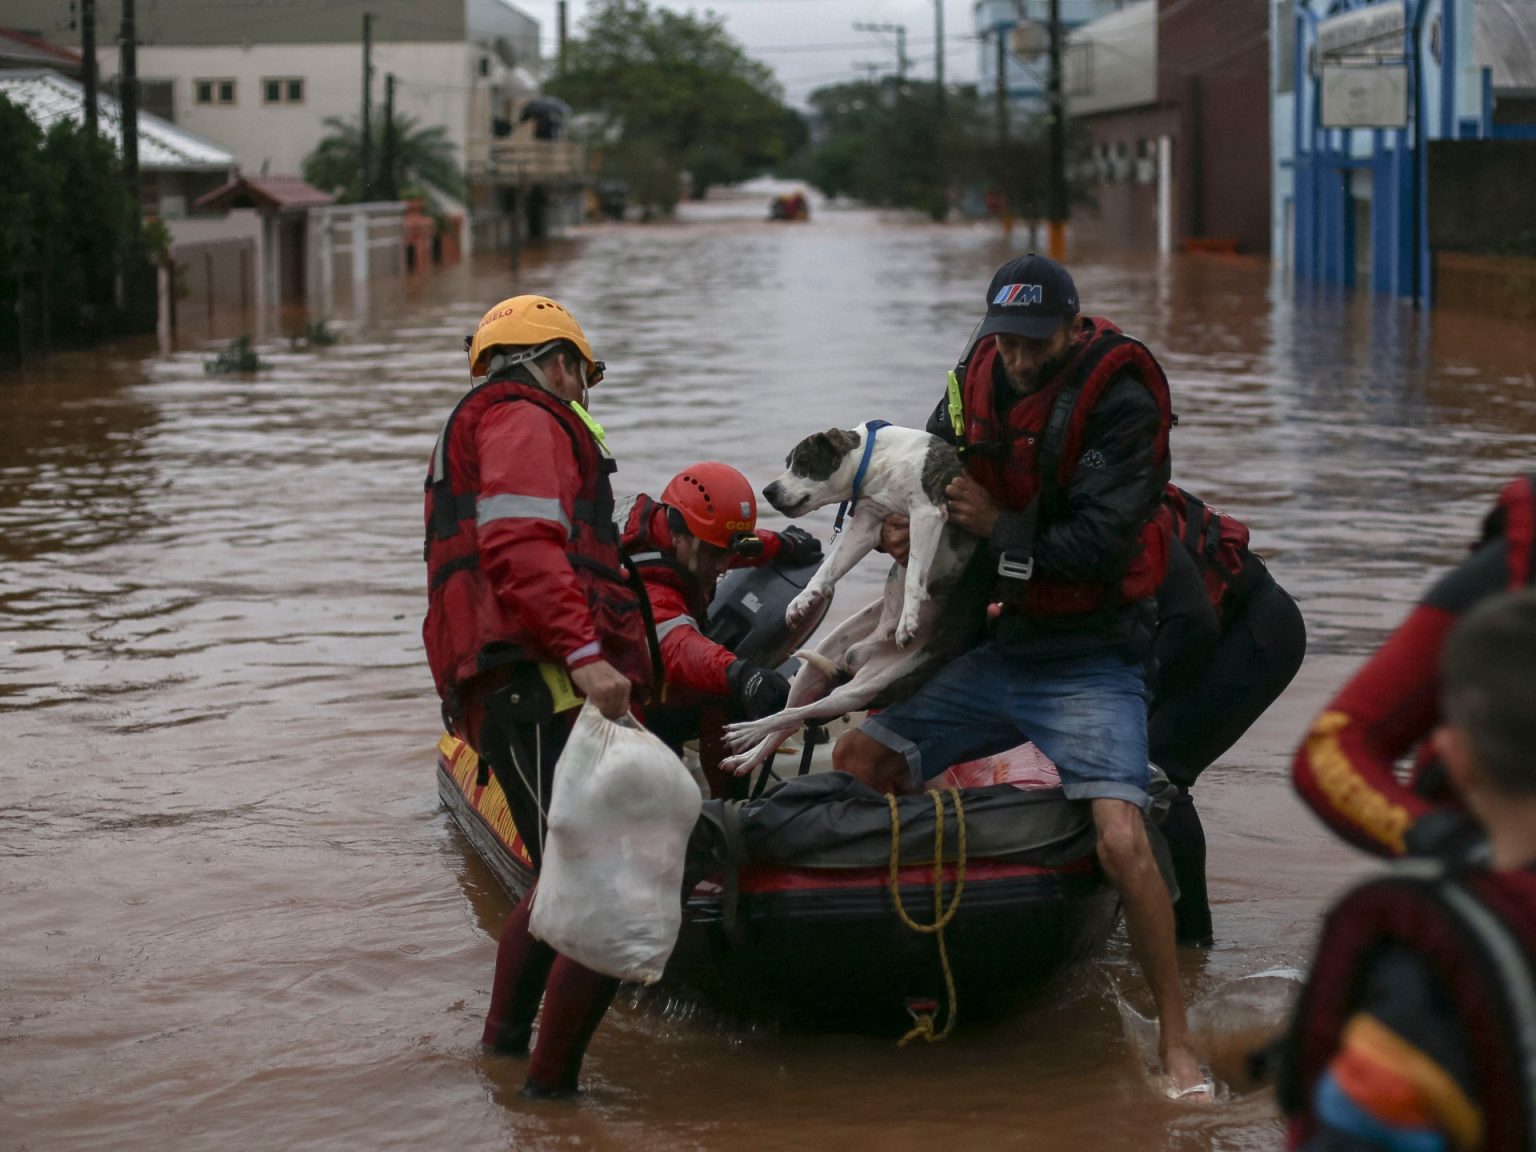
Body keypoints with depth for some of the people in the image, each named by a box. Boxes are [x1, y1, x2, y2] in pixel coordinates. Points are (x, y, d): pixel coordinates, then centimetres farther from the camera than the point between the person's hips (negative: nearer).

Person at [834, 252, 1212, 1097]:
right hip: (995, 652, 7)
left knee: (1121, 843, -22)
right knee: (857, 761, 4)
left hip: (1089, 662, -7)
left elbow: (1099, 546, -24)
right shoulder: (977, 379, 3)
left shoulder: (1119, 401, -17)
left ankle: (1176, 1041, -7)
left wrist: (998, 528, -16)